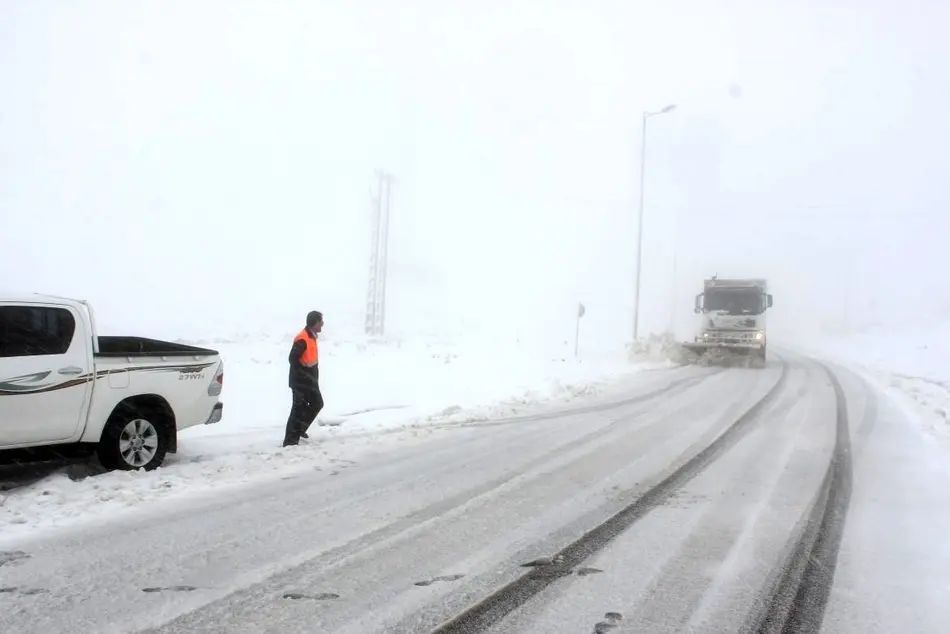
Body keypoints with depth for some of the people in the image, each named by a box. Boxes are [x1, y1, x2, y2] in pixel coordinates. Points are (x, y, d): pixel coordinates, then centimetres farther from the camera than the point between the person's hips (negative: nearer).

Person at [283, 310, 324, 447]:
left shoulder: (311, 336, 10)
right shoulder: (303, 339, -21)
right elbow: (292, 359, -25)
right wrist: (303, 374, -21)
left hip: (309, 380, 10)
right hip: (301, 381, -10)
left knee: (317, 403, 19)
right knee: (299, 408, -7)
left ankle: (300, 430, 28)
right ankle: (290, 440, -2)